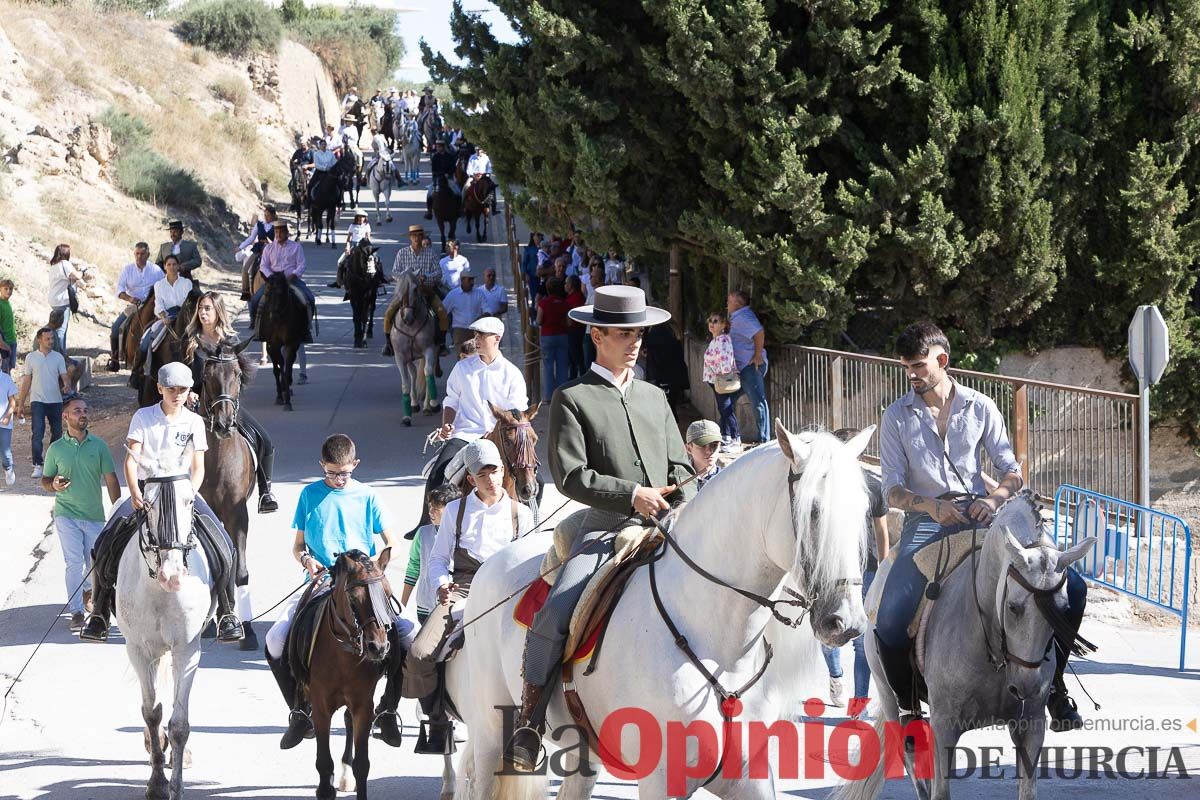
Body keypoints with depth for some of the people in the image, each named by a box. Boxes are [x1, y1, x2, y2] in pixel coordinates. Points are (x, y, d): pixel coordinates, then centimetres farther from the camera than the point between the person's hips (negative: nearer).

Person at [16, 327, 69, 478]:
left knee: (57, 432, 8)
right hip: (37, 401, -2)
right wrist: (20, 403, 6)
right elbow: (27, 381, 7)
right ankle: (37, 465, -15)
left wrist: (66, 385, -27)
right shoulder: (31, 357, 2)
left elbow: (64, 376, -2)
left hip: (55, 400, 2)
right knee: (38, 432, -14)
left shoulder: (58, 357, 4)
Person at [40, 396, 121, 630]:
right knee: (74, 562, -10)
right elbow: (45, 479, 9)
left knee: (95, 562, 11)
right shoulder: (56, 449, 0)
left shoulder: (98, 446, 1)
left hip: (94, 515, 2)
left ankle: (88, 589, 43)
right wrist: (53, 485, -15)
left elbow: (111, 480, 4)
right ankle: (76, 612, -5)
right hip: (66, 514, -2)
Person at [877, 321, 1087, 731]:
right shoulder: (897, 417, 6)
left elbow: (1012, 471, 10)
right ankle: (908, 705, 1)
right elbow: (892, 489, 2)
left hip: (979, 516, 1)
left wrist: (996, 497, -14)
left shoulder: (980, 408, 9)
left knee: (1071, 588, -13)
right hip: (926, 520, -1)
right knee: (889, 623, -23)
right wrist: (932, 507, -18)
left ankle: (1053, 684, 5)